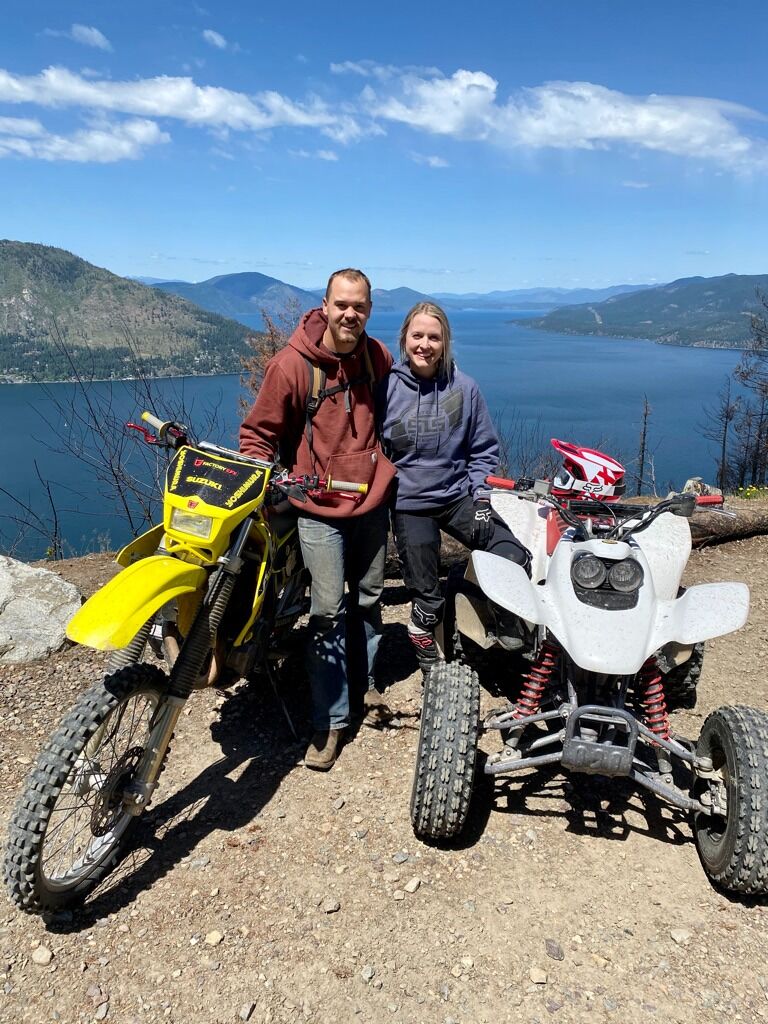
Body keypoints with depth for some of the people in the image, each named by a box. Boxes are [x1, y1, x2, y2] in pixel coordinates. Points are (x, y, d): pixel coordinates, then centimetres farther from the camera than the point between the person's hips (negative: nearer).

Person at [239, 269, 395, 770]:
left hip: (372, 501, 5)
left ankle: (366, 680, 41)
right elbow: (258, 431, -6)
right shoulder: (292, 364, -14)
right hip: (319, 507, -4)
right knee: (329, 611, -4)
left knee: (368, 598, 18)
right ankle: (331, 719, 9)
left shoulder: (379, 357, 0)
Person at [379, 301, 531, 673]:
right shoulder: (387, 387, -6)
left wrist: (481, 495, -3)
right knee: (426, 596, 5)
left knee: (515, 558, -11)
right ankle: (429, 656, 33)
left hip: (459, 496, 2)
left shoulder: (464, 387, -2)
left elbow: (484, 448, 6)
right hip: (409, 505, -2)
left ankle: (509, 628, 17)